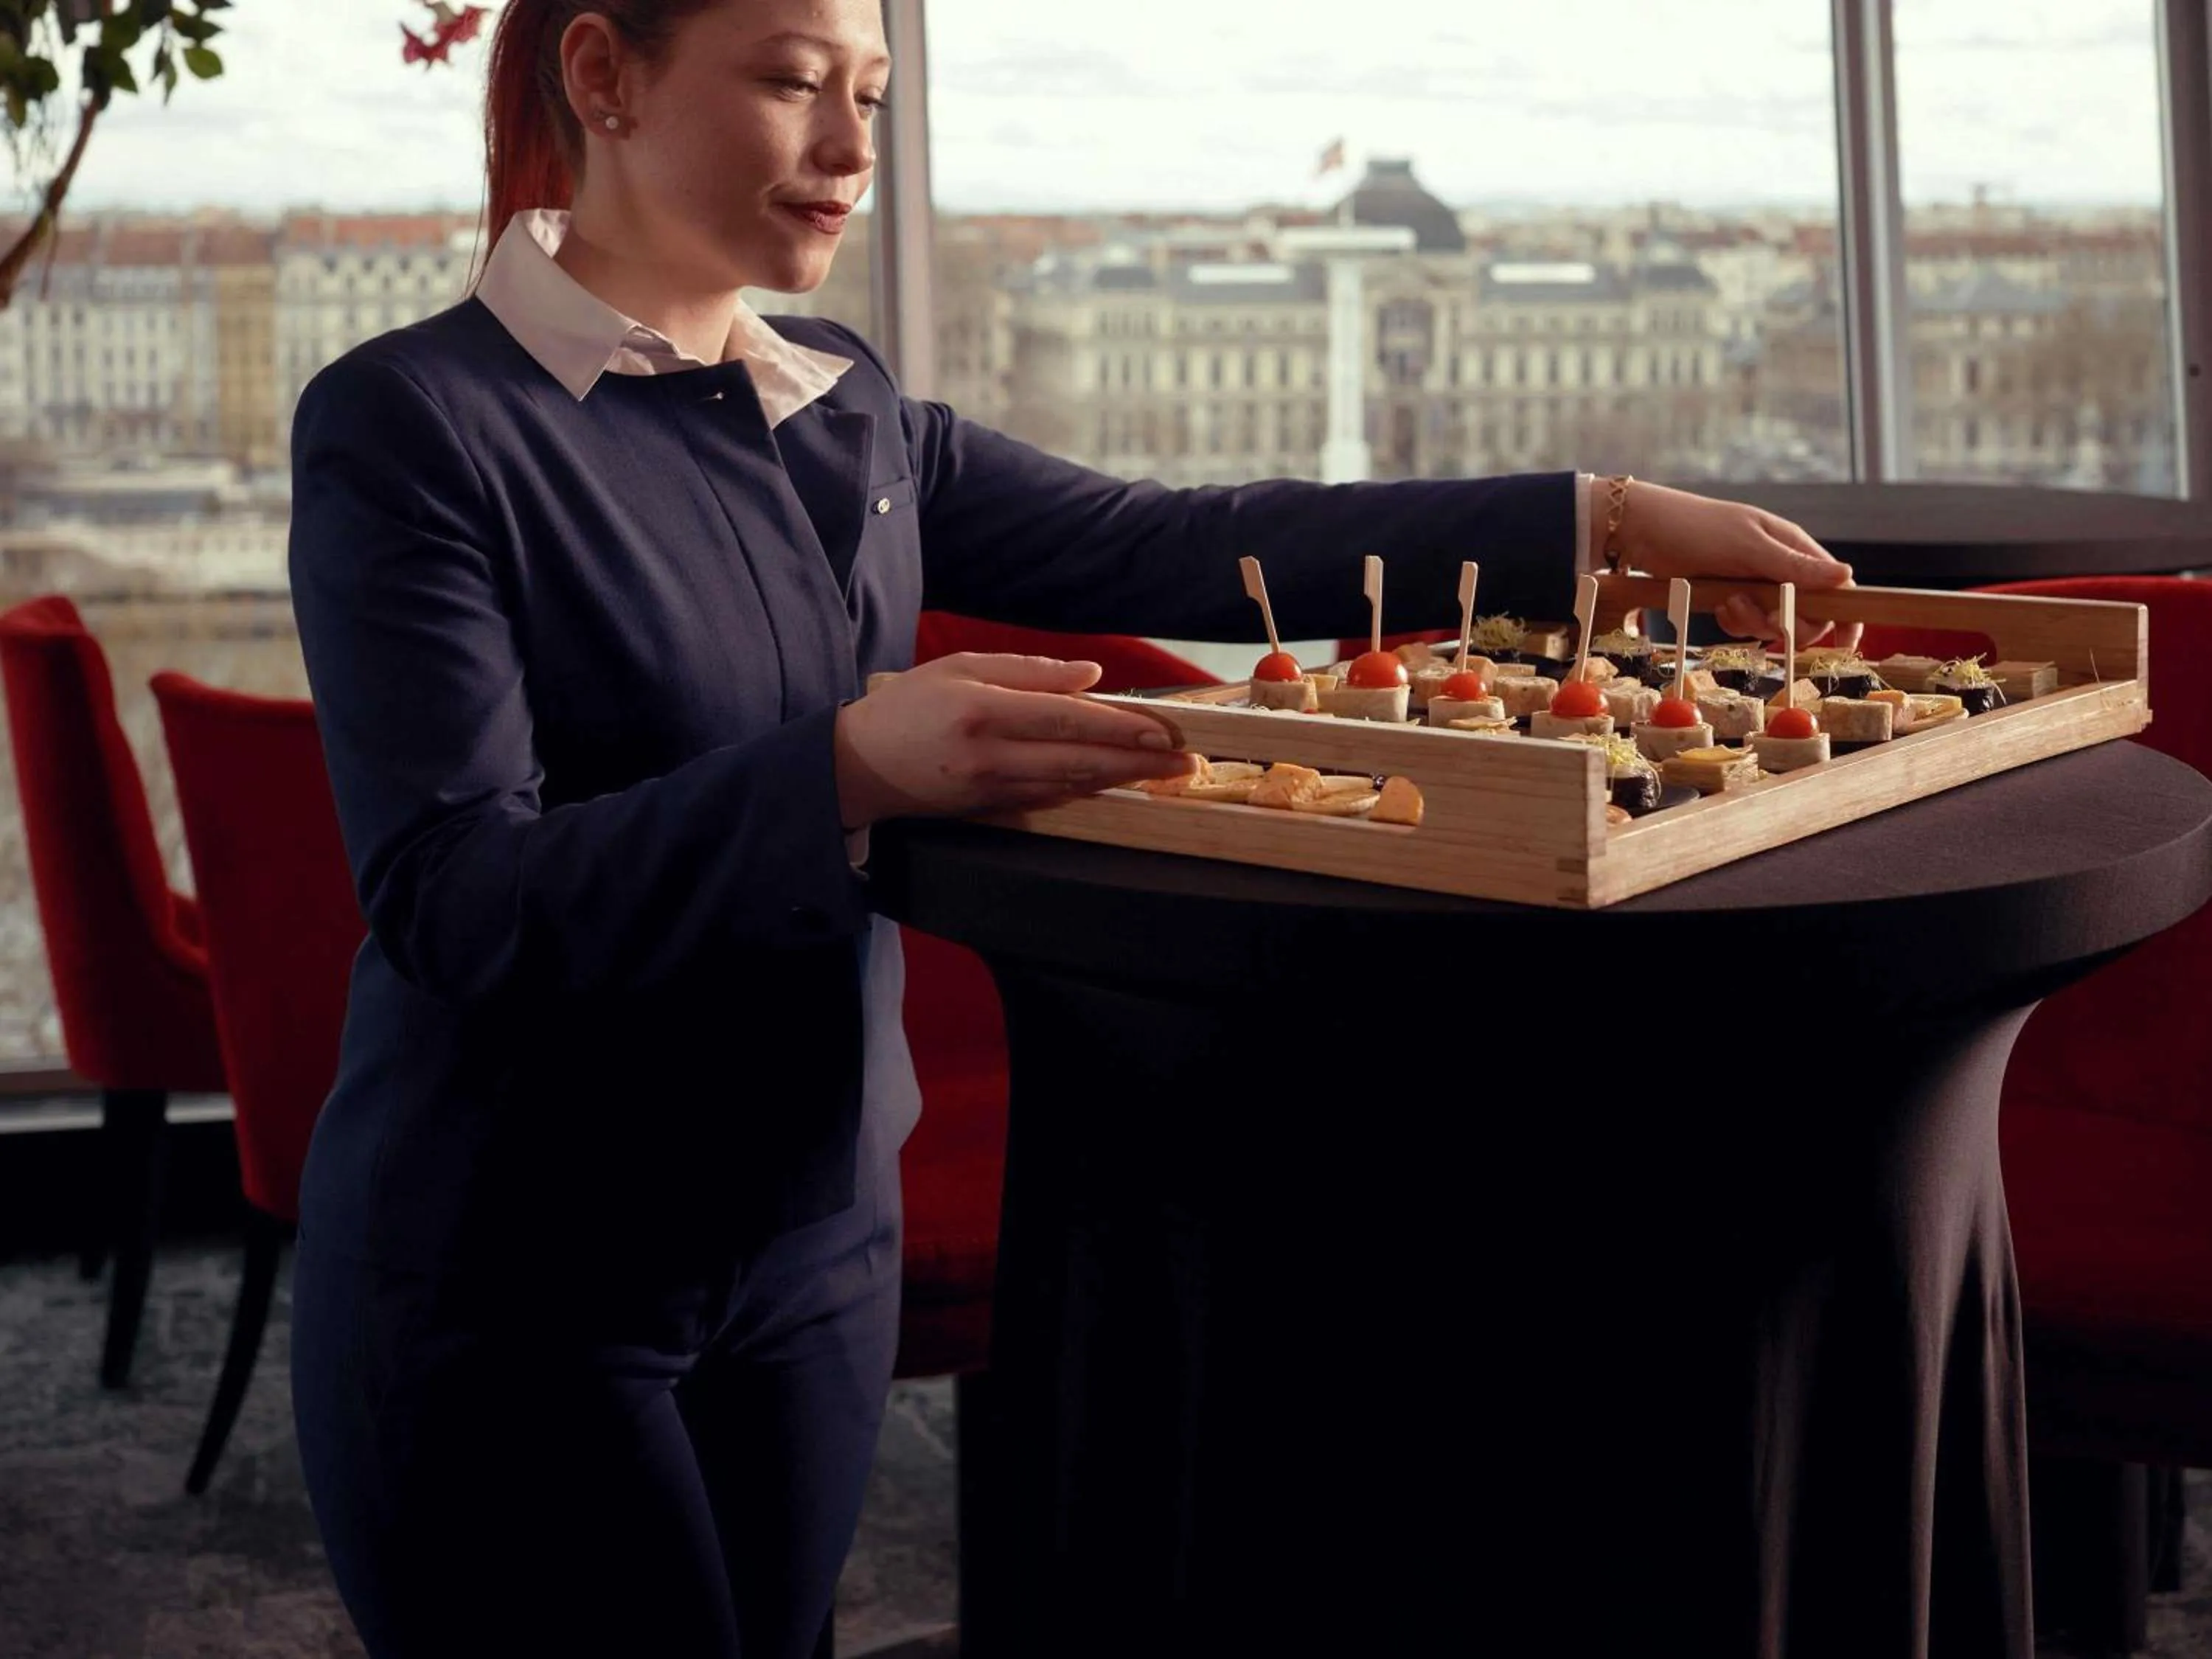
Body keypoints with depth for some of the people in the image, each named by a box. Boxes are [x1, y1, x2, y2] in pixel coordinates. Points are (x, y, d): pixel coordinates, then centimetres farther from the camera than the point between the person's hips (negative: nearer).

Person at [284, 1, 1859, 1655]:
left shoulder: (846, 416, 7)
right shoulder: (413, 424, -13)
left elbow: (1167, 548, 3)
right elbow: (455, 898, -21)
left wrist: (1610, 519, -3)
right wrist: (854, 768, -35)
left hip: (817, 1253, 6)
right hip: (514, 1295, -6)